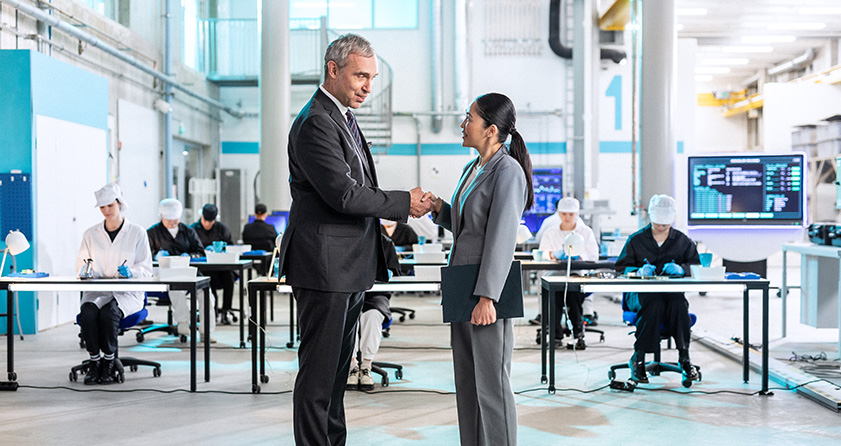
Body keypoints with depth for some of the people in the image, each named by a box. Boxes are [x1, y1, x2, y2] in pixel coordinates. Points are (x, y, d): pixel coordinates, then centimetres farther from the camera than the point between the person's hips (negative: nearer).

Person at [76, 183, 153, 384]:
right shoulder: (91, 234, 13)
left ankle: (109, 361, -14)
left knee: (109, 313, -33)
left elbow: (146, 269, 5)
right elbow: (80, 263, 17)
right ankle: (94, 361, -15)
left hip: (127, 293, -2)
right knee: (88, 313, -31)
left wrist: (130, 272, -17)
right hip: (96, 291, 2)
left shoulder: (137, 232, 5)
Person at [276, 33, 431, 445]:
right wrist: (404, 203, -13)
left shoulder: (343, 117, 16)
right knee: (318, 369, -3)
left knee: (338, 366, 17)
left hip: (349, 266, 10)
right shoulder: (315, 123, -16)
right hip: (324, 264, -10)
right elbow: (343, 195, -22)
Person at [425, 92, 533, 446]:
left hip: (489, 287, -9)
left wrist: (486, 297, -22)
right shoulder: (474, 168, 15)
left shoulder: (508, 171, -12)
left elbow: (501, 236, -19)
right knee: (466, 380, 14)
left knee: (490, 382, -2)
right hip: (463, 288, 9)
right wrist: (439, 208, 5)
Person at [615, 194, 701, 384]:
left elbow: (697, 267, 10)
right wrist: (639, 271, -15)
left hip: (672, 292, 2)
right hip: (640, 292, -1)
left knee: (678, 304, -35)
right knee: (655, 304, -37)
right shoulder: (636, 240, 12)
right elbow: (621, 268, 7)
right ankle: (638, 359, -30)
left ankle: (684, 357, -27)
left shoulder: (683, 241, 17)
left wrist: (681, 268, -12)